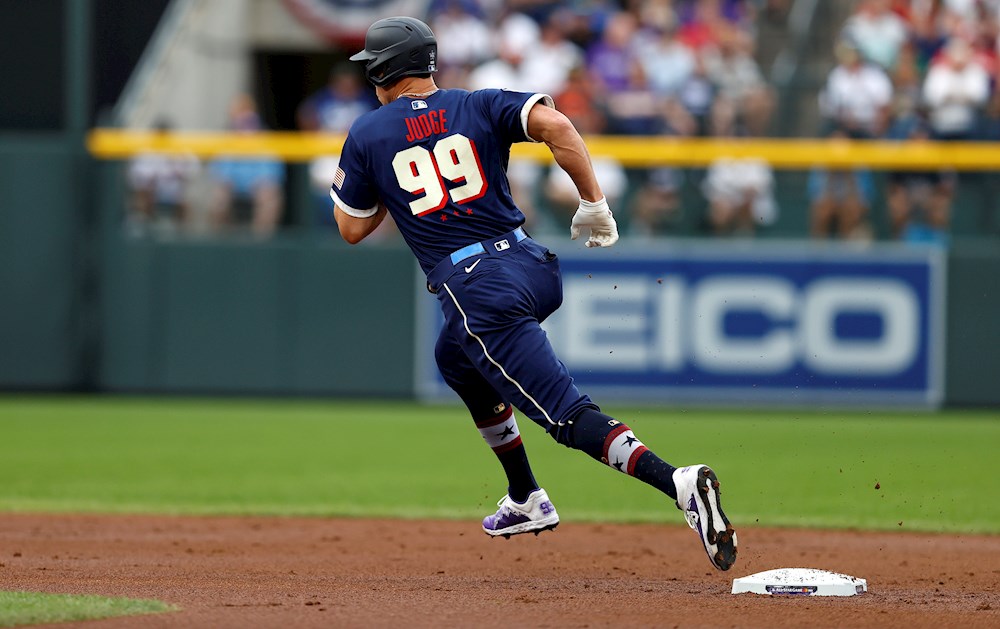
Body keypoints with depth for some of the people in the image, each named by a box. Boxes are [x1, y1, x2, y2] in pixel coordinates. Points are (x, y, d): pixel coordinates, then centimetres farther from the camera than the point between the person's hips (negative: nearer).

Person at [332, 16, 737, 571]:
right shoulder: (480, 107, 11)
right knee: (456, 359, 34)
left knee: (568, 415, -12)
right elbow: (554, 125, -8)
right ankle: (527, 503, 36)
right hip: (533, 267, 6)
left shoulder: (367, 136, 7)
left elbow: (352, 230, 13)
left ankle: (678, 484, -35)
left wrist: (343, 185, 33)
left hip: (475, 291, -6)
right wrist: (594, 204, -3)